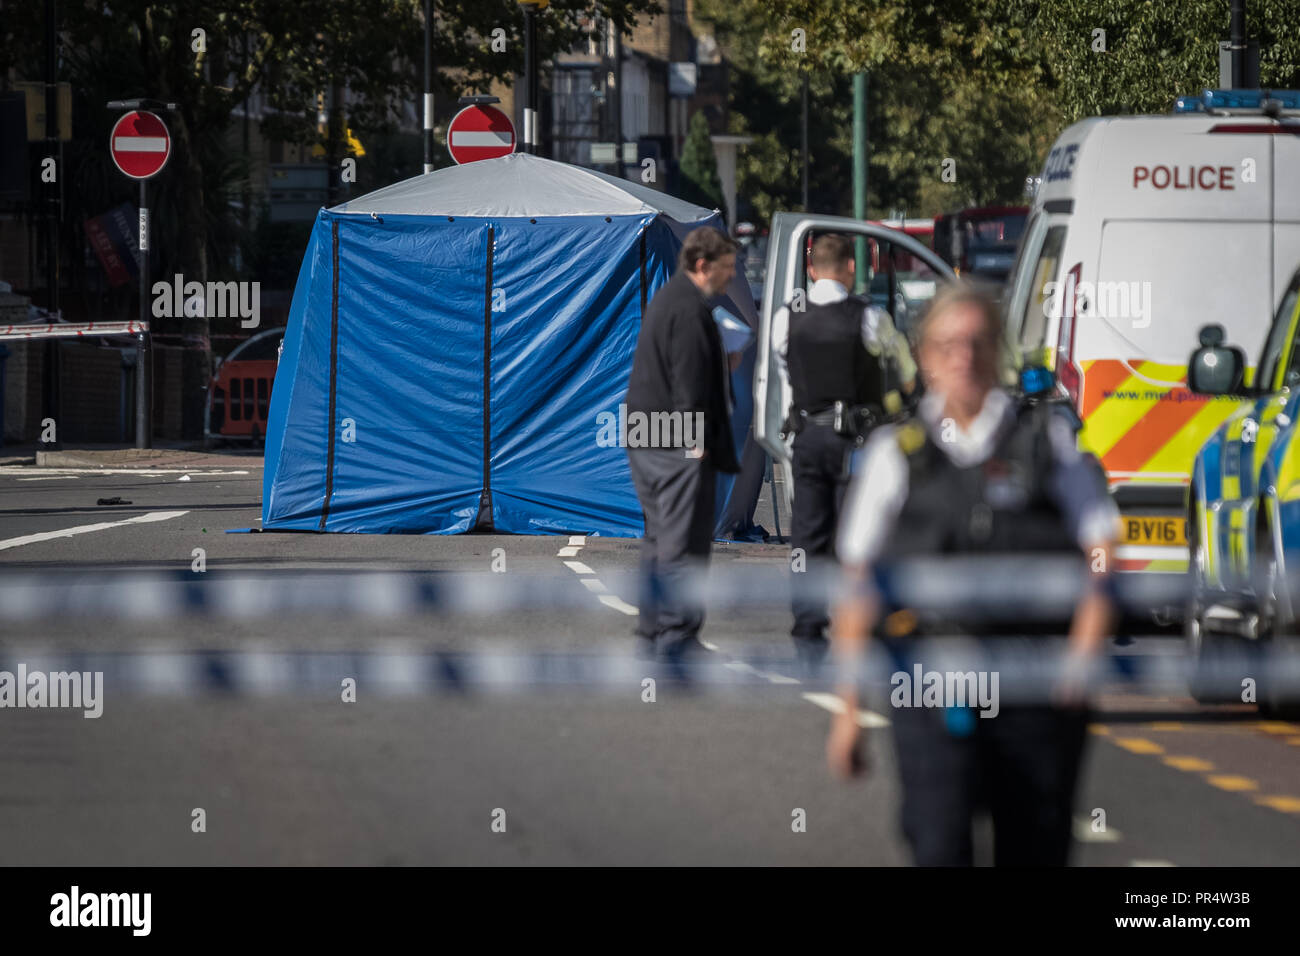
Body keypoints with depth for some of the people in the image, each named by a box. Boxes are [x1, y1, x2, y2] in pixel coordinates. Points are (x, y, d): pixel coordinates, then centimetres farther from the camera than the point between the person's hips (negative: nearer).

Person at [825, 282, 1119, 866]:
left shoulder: (1046, 437, 9)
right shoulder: (894, 452, 9)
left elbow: (1100, 554, 7)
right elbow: (857, 585, 10)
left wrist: (1082, 658, -8)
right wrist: (848, 708, 4)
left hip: (1035, 686, 1)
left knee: (1034, 847, 4)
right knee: (938, 844, -15)